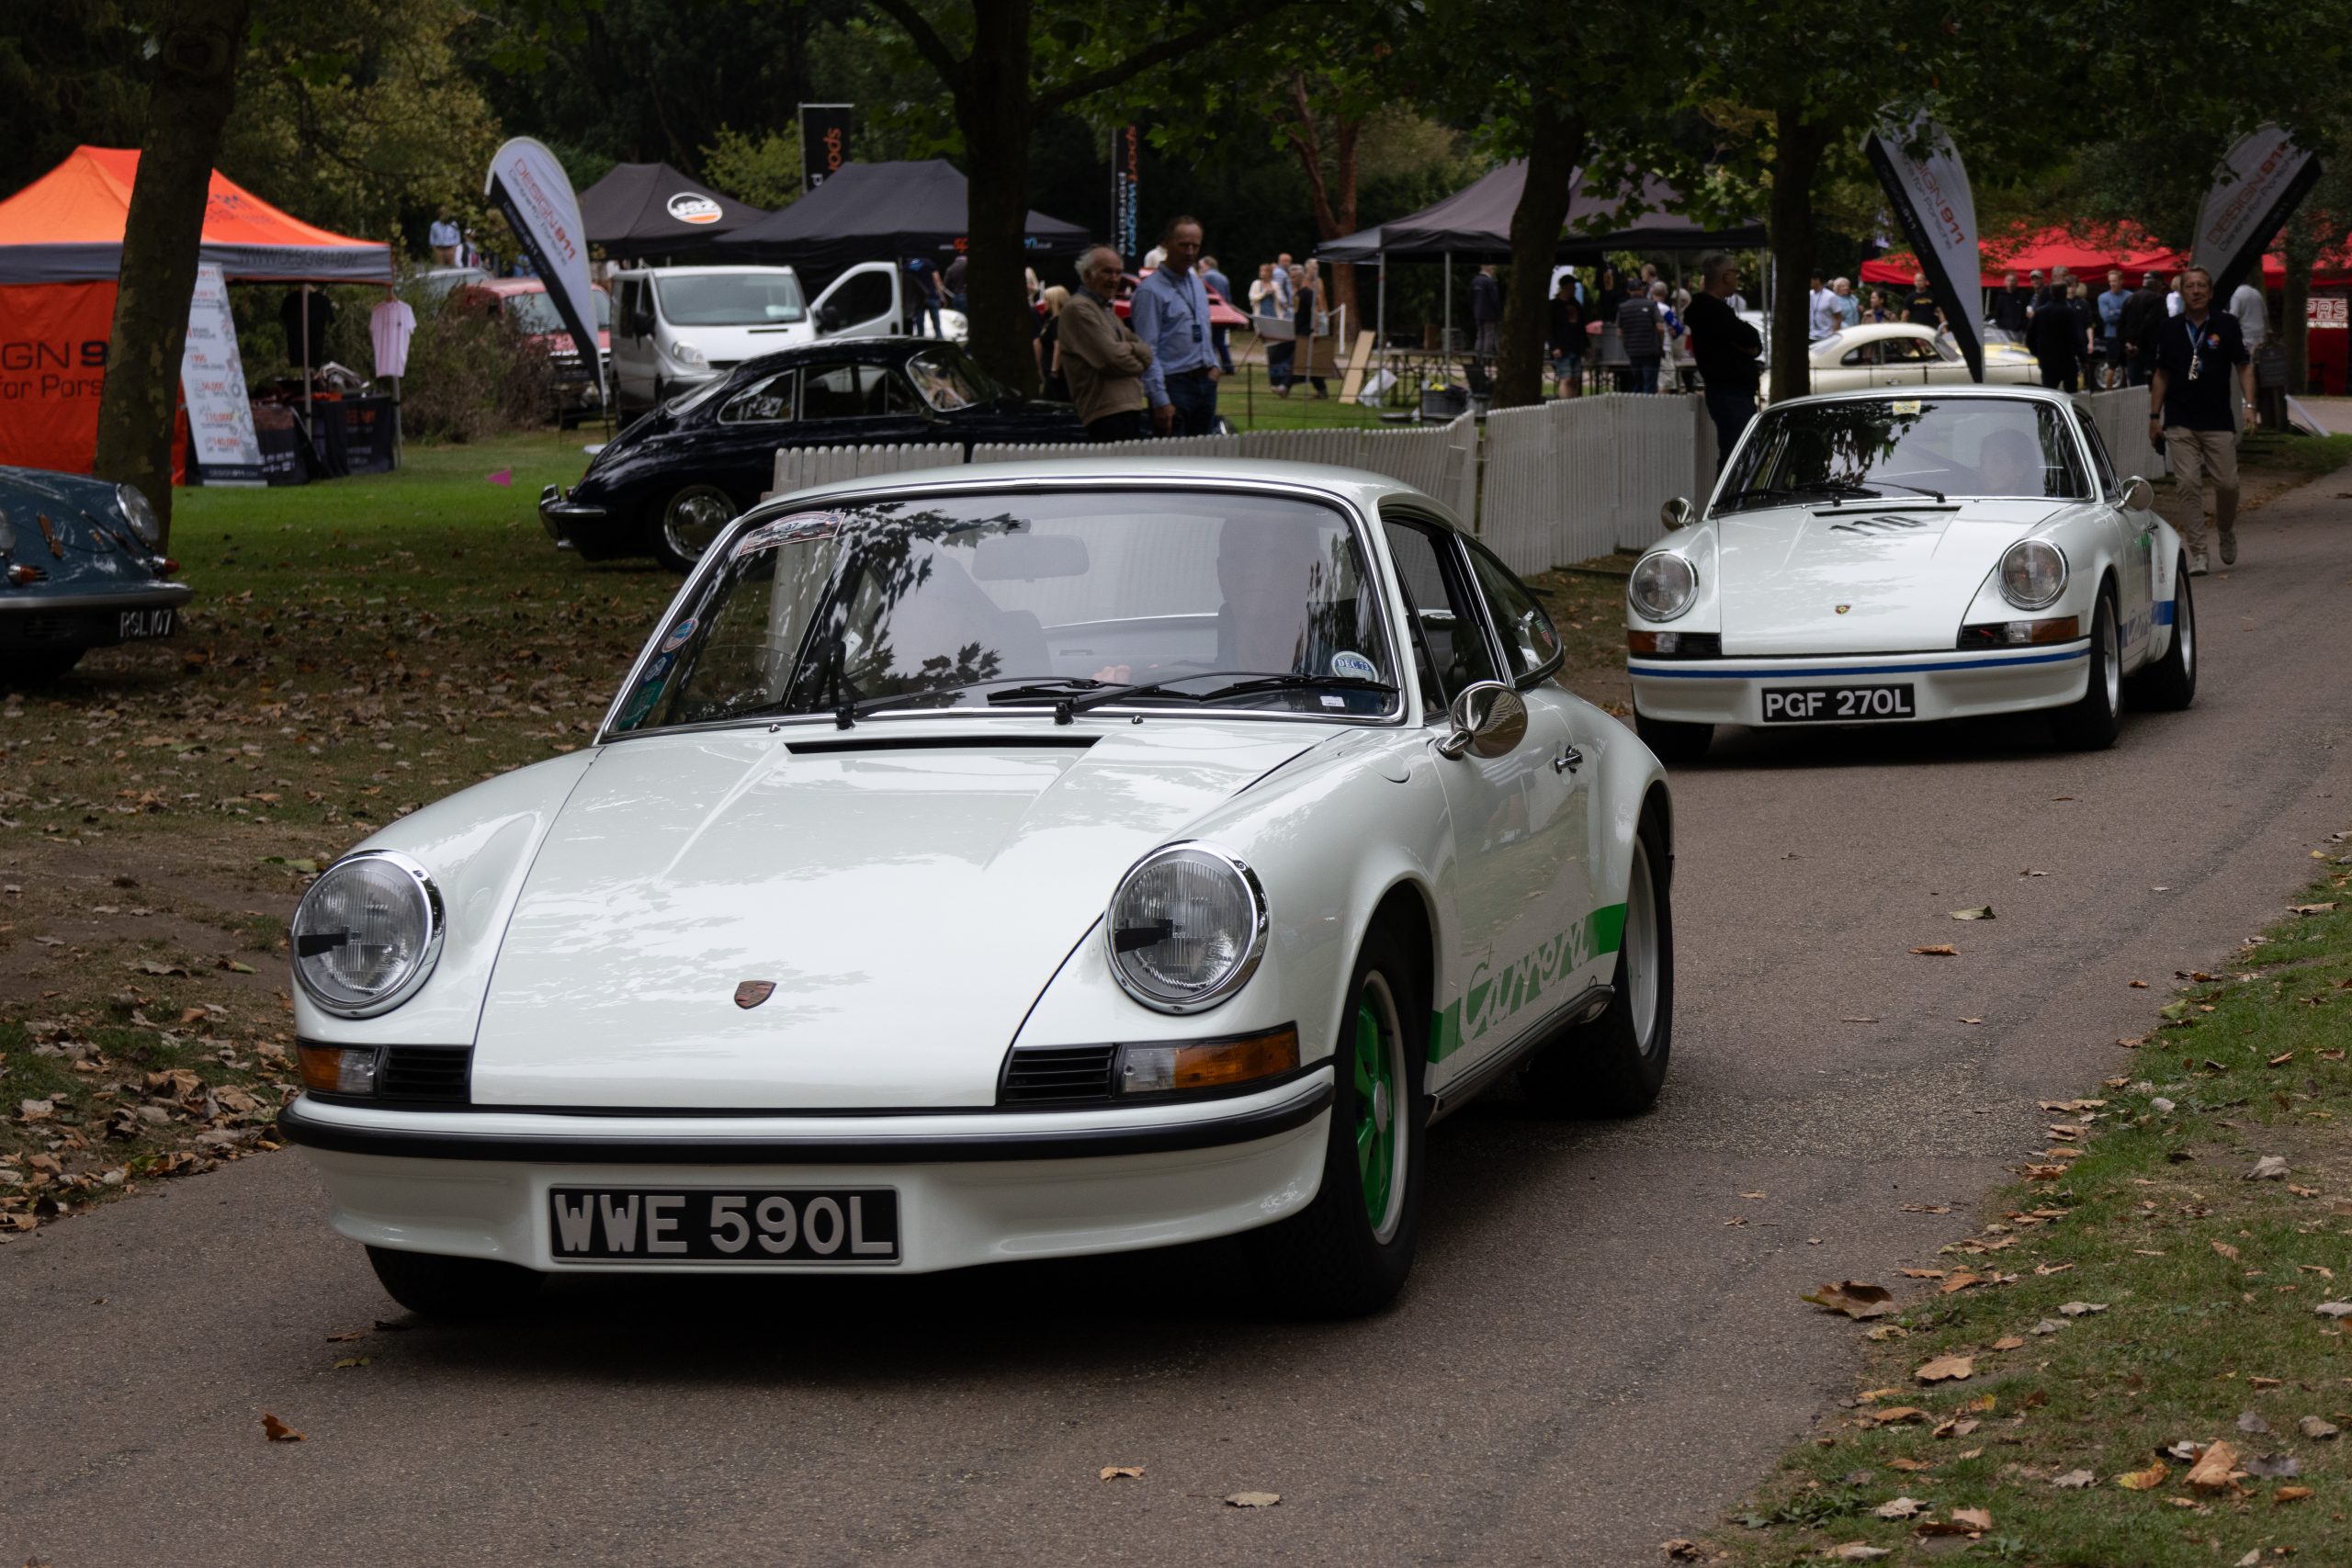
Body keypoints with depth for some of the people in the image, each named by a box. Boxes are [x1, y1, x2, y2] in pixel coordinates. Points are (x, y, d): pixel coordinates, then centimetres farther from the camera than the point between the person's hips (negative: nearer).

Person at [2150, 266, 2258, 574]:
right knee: (2188, 485, -6)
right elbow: (2161, 374, 13)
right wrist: (2154, 416, 10)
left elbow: (2244, 366, 5)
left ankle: (2227, 530, 29)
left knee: (2227, 482, -2)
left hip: (2219, 421, -1)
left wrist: (2249, 405, -7)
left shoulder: (2226, 325, 3)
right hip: (2179, 423, 1)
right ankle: (2197, 553, -2)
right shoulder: (2168, 328, 7)